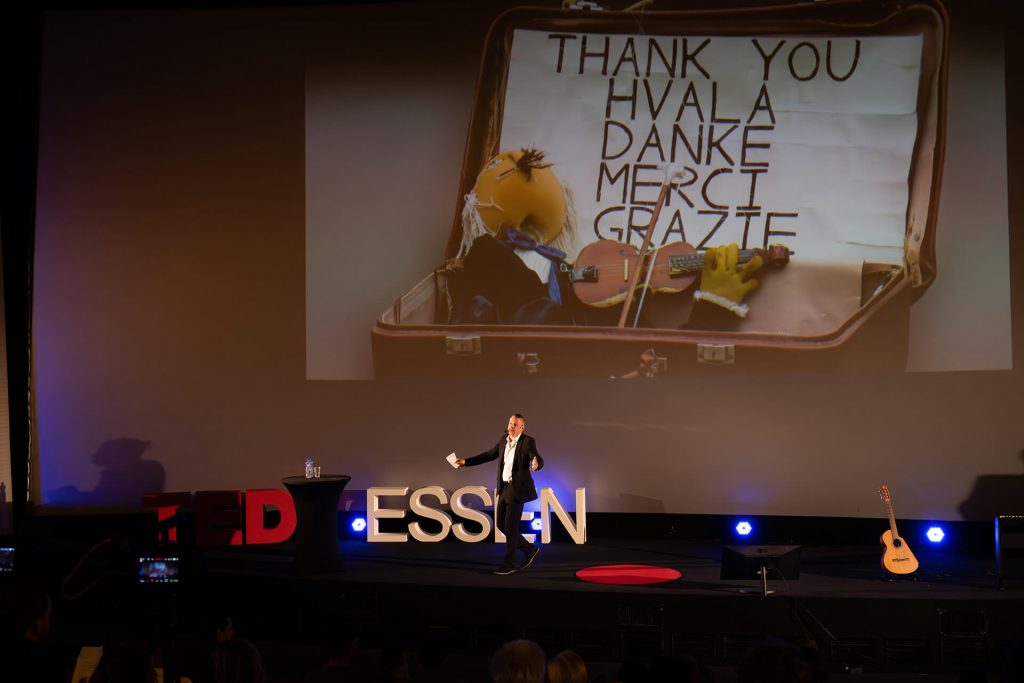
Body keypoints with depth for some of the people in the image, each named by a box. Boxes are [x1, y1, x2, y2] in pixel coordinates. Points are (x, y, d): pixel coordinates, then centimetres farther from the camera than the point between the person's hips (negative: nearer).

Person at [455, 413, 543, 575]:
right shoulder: (504, 439, 8)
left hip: (518, 489, -7)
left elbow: (539, 461, -24)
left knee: (510, 526, -5)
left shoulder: (528, 441, -13)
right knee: (501, 523, 11)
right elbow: (490, 455, 18)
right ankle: (529, 549, 26)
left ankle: (509, 563, 7)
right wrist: (466, 462, 15)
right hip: (505, 487, 8)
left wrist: (536, 464, -49)